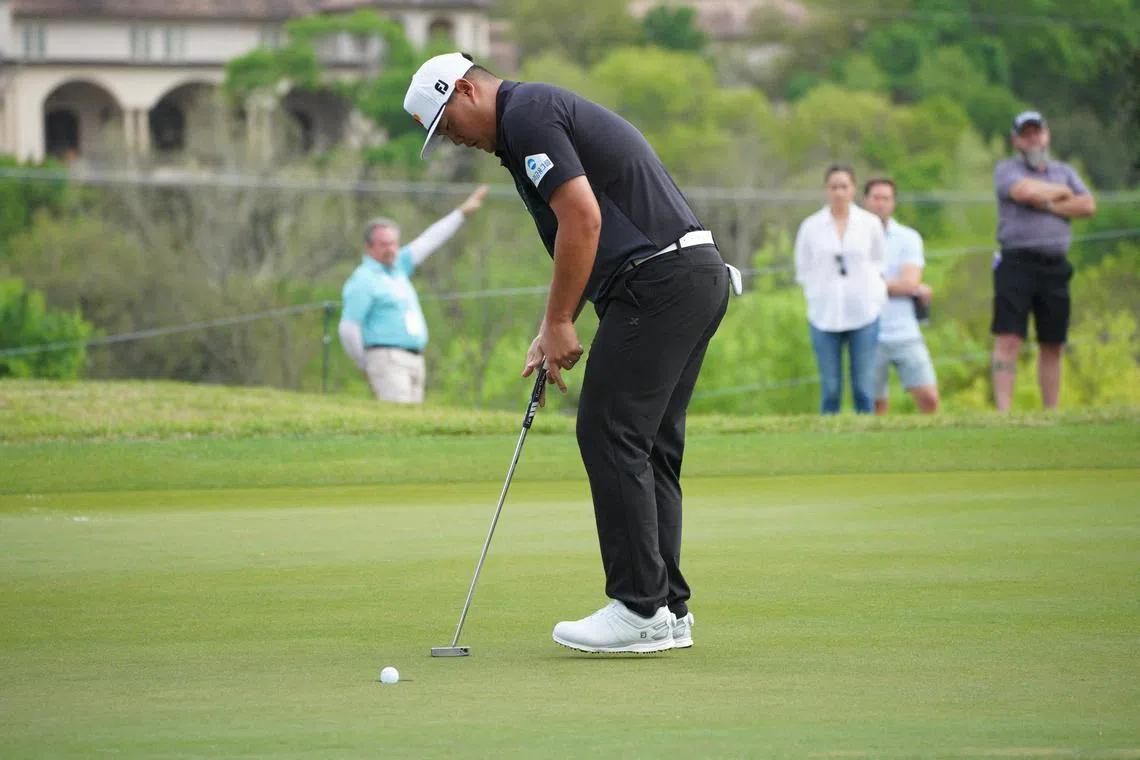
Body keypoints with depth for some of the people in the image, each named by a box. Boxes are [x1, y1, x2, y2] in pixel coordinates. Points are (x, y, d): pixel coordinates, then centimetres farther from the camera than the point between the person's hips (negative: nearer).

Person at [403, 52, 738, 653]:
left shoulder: (526, 115, -8)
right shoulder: (542, 111, 25)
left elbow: (583, 219, -17)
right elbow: (582, 237, 28)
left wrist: (560, 322, -9)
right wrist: (552, 332, 20)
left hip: (658, 281, -10)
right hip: (699, 273, 10)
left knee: (609, 435, -7)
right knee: (649, 446, 12)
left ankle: (641, 610, -7)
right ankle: (668, 609, 12)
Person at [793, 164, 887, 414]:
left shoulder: (870, 223, 4)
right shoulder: (811, 227, 3)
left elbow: (880, 262, 15)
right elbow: (804, 271, 11)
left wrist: (874, 295, 6)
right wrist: (819, 295, 3)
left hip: (863, 315, 0)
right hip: (825, 316, 0)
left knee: (864, 388, -2)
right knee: (830, 389, -1)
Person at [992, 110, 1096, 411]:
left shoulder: (1064, 171, 19)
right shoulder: (1007, 170, 6)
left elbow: (1088, 206, 4)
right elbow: (1024, 191, -16)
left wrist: (1046, 204, -5)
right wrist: (1061, 192, 1)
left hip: (1055, 266, 4)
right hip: (1017, 262, -4)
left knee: (1052, 345, 6)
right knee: (1008, 339, -13)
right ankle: (1003, 412, -17)